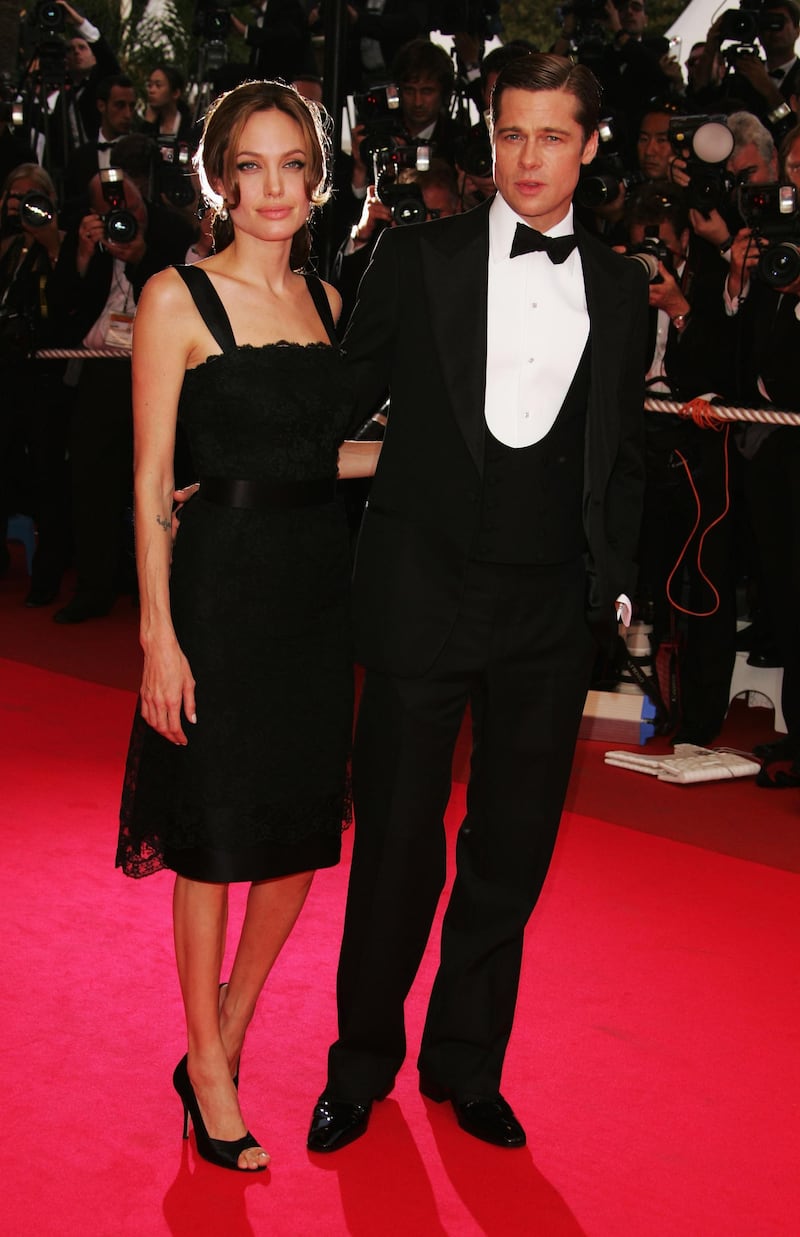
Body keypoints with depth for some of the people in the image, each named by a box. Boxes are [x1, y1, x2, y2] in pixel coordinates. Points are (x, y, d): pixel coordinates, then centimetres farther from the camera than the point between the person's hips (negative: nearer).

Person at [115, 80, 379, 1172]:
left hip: (319, 586, 6)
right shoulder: (177, 300, -8)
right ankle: (210, 1074, 21)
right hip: (222, 587, -6)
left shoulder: (325, 301, 10)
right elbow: (151, 482, -9)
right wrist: (158, 635, -14)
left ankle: (231, 1023, 34)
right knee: (214, 838, 4)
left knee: (302, 828, 11)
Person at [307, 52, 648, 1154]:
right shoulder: (419, 259, 2)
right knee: (397, 842, 4)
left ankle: (466, 1064, 27)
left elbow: (623, 451, 15)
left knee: (513, 851, 10)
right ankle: (362, 1063, 23)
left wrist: (615, 577, 9)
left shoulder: (620, 290, 10)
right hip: (425, 596, -2)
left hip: (552, 610, 3)